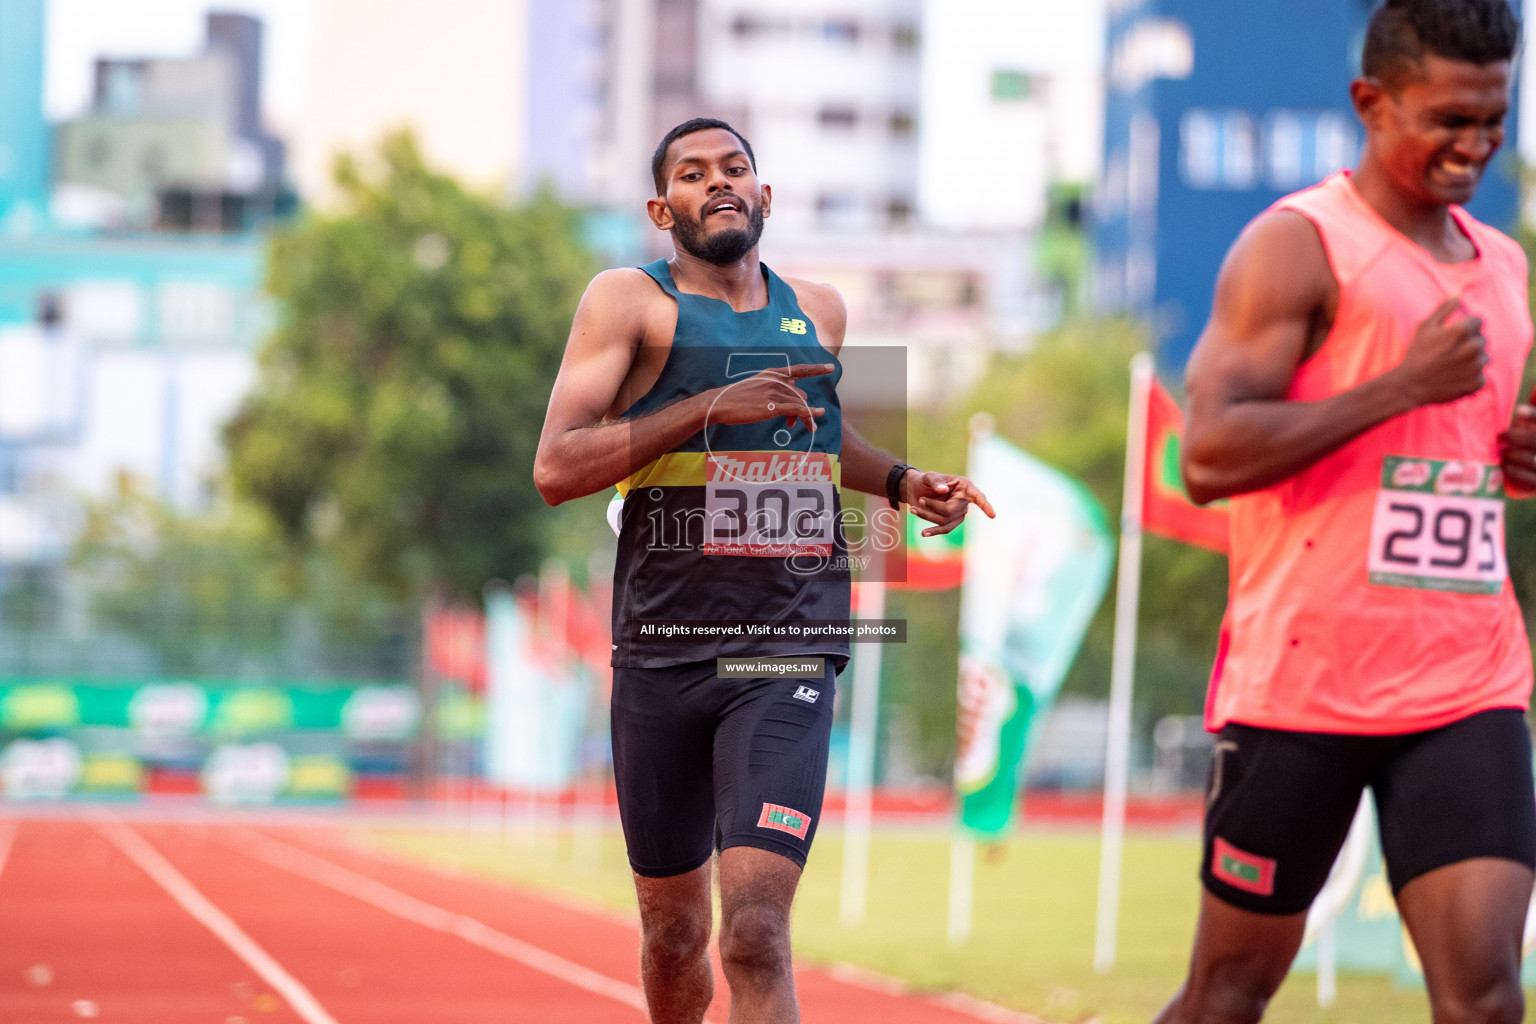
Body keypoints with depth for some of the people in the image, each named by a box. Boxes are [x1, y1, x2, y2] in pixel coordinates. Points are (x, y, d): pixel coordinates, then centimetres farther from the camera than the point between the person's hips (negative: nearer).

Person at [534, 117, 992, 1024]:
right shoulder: (631, 302, 0)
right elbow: (556, 469, -12)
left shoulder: (819, 312, 12)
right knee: (674, 933, 11)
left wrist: (902, 482, 15)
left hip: (788, 651, 1)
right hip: (664, 651, -1)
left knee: (756, 932, -15)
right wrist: (713, 407, -18)